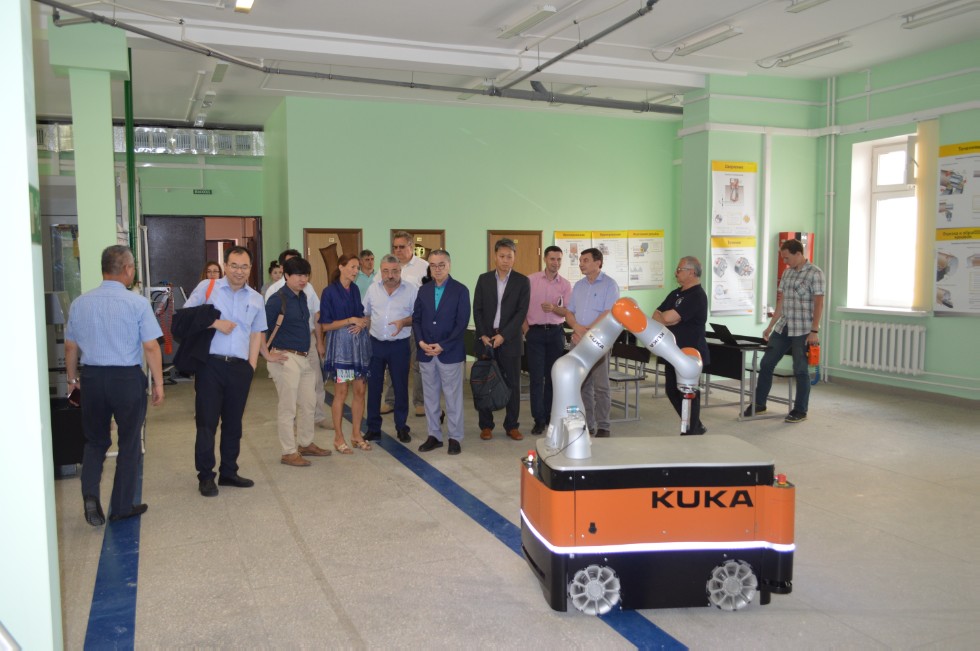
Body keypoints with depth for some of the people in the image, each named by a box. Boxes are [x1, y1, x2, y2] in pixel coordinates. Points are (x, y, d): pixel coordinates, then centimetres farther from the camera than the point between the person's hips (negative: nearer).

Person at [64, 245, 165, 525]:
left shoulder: (80, 303, 1)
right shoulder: (137, 303, -11)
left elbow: (70, 346, 9)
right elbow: (151, 347, -13)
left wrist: (73, 378, 23)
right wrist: (158, 383, -3)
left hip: (92, 378, 3)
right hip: (127, 379, -3)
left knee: (95, 440, 19)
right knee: (129, 444, 11)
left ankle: (90, 495, 1)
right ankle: (122, 507, 20)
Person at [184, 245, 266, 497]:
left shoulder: (256, 299, 12)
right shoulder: (206, 288, 2)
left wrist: (252, 363, 9)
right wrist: (215, 323, -12)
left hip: (240, 367, 4)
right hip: (211, 364, -3)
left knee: (233, 422, 11)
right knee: (207, 422, 0)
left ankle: (229, 472, 24)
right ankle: (205, 476, 10)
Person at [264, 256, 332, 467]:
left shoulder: (302, 297, 11)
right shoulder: (277, 299, -13)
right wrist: (268, 355, -13)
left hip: (304, 358, 8)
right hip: (286, 359, -8)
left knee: (309, 403, 15)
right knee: (288, 407, -1)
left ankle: (306, 444, 30)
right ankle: (289, 452, 9)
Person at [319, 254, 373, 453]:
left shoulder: (356, 290, 9)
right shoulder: (330, 292, -7)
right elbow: (325, 325, -9)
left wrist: (362, 323, -6)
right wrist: (350, 320, -16)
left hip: (360, 343, 6)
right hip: (340, 344, -5)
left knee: (360, 390, 7)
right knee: (341, 392, 0)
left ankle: (356, 434, 19)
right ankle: (338, 438, 10)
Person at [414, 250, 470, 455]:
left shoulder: (460, 290, -4)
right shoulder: (423, 290, 9)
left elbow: (462, 323, -10)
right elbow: (416, 319, 9)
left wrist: (442, 346, -15)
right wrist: (421, 342, -8)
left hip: (450, 353, -4)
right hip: (426, 352, 4)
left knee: (453, 397, 4)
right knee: (430, 397, 11)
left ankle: (455, 437, 14)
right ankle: (434, 435, 22)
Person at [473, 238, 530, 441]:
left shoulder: (522, 281, 1)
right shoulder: (484, 279, 7)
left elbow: (521, 312, -6)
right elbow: (477, 309, 5)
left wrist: (503, 336, -13)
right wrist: (483, 335, -7)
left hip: (509, 340, -1)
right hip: (485, 338, 1)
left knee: (513, 384, 3)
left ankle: (512, 425, 14)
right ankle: (486, 425, 14)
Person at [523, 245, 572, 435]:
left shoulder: (565, 284, 3)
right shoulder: (531, 280, -1)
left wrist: (554, 308, -18)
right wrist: (526, 329, -4)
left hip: (556, 332, 2)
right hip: (535, 333, -2)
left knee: (553, 376, 7)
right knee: (537, 377, -2)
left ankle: (549, 416, 19)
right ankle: (539, 419, 4)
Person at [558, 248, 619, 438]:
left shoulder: (609, 285, -5)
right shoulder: (578, 286, 14)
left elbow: (608, 314, -14)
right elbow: (568, 312, 11)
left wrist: (587, 332, -14)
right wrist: (578, 328, -9)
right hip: (578, 341, 6)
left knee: (600, 386, -4)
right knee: (582, 384, 8)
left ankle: (602, 427, 3)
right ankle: (587, 423, 16)